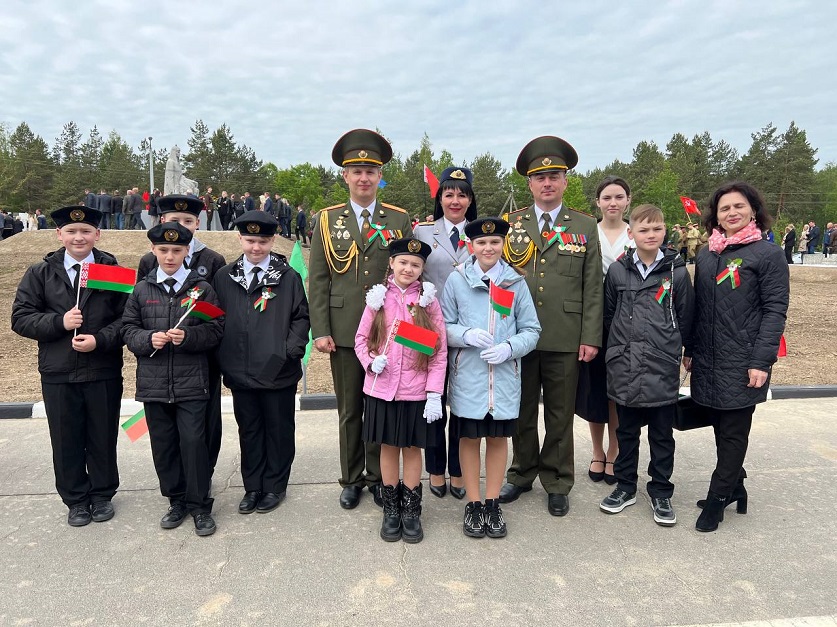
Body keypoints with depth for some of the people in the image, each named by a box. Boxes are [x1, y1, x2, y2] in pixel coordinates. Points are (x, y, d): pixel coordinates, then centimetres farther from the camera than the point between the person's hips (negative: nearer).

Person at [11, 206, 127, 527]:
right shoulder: (40, 273, 4)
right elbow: (20, 318, 0)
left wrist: (100, 339, -20)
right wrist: (59, 322, -16)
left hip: (104, 371, -1)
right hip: (58, 373, 2)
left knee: (103, 437, 11)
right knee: (66, 440, 11)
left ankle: (102, 495, 30)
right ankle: (76, 500, 29)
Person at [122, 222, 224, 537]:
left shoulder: (202, 288, 1)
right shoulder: (141, 290, 7)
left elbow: (215, 330, -2)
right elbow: (128, 330, 7)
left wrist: (188, 336, -19)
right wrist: (148, 339, -13)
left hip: (191, 381, -2)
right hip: (153, 381, 3)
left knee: (193, 442, -3)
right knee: (163, 445, 10)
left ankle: (200, 505, 13)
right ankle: (177, 501, 27)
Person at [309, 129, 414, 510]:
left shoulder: (400, 220, 4)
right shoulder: (327, 220, 5)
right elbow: (318, 280, 2)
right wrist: (320, 331, -5)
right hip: (344, 332, 0)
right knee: (349, 410, 10)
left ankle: (379, 478, 25)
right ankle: (351, 480, 25)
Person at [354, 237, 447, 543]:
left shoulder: (428, 300, -3)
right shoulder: (378, 297, 1)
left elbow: (440, 350, -3)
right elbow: (361, 339, 7)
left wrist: (435, 393, -8)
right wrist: (371, 362, -14)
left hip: (416, 390, -1)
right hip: (381, 388, 1)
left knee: (412, 448, 9)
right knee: (388, 446, 12)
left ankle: (411, 510, 26)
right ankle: (391, 509, 28)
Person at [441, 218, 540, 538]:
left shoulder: (516, 282, 2)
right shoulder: (456, 280, -1)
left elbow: (531, 330, 4)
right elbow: (444, 327, 2)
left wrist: (508, 348, -14)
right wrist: (467, 335, -18)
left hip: (504, 375, 1)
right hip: (467, 374, -1)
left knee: (498, 437, 11)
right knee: (469, 437, 8)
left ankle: (493, 504, 26)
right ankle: (473, 504, 24)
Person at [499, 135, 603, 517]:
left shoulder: (585, 227, 6)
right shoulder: (511, 223, 8)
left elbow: (592, 287, 3)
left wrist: (591, 338, -4)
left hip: (564, 338, -1)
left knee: (560, 415, 10)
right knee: (521, 411, 13)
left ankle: (557, 484, 25)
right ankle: (521, 475, 30)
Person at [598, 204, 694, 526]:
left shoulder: (677, 272, -2)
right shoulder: (617, 271, 0)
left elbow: (685, 318, 5)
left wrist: (670, 345, 7)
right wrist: (621, 345, 11)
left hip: (663, 367, -1)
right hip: (625, 366, 1)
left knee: (662, 434, 10)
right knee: (627, 431, 14)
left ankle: (661, 493, 25)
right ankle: (625, 486, 29)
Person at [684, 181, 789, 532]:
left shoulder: (768, 254, -5)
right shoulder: (706, 256, 11)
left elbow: (775, 311, -10)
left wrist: (761, 361, -16)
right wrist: (690, 350, 12)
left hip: (743, 364, -5)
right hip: (707, 361, 5)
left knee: (733, 433, 4)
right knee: (721, 428, 13)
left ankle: (717, 499, 14)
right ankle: (735, 487, 29)